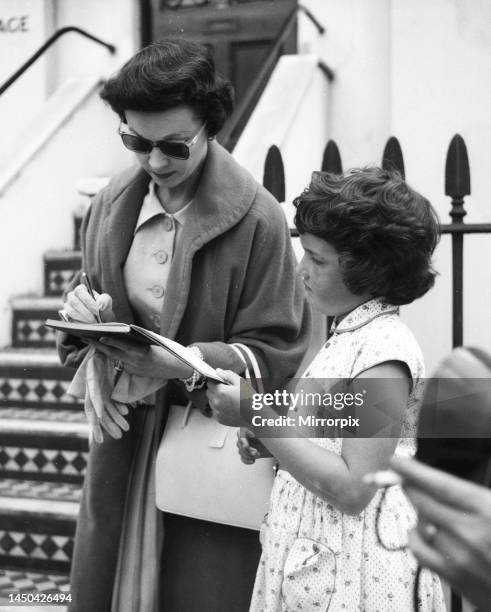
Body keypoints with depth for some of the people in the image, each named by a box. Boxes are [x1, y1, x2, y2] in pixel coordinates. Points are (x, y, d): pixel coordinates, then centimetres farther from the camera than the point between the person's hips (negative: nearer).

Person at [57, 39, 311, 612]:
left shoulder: (256, 218, -14)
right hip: (124, 433, 5)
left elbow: (275, 350, -12)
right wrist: (82, 307, -10)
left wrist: (182, 366, -26)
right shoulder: (113, 204, 2)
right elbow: (89, 295, 14)